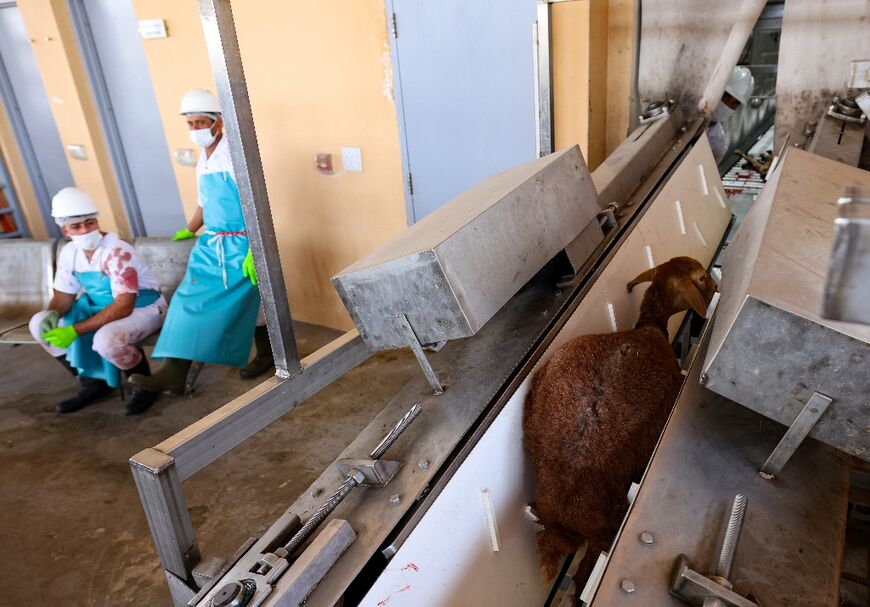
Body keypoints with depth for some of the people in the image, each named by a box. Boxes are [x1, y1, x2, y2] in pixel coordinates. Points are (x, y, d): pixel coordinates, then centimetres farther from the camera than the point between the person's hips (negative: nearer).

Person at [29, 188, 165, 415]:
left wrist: (75, 330, -34)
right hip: (100, 307, 8)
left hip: (143, 307, -8)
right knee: (40, 324, -3)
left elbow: (124, 306, -32)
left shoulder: (118, 252, -26)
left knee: (106, 339, -37)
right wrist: (52, 314, -17)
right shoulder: (68, 253, -4)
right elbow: (63, 296, 7)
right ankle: (92, 381, 8)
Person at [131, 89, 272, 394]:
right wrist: (189, 231, 38)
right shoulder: (202, 162, 13)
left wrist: (254, 250, -23)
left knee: (246, 302, 3)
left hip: (240, 245, -7)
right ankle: (174, 372, -3)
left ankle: (267, 353, 27)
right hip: (210, 244, 7)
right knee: (190, 300, -2)